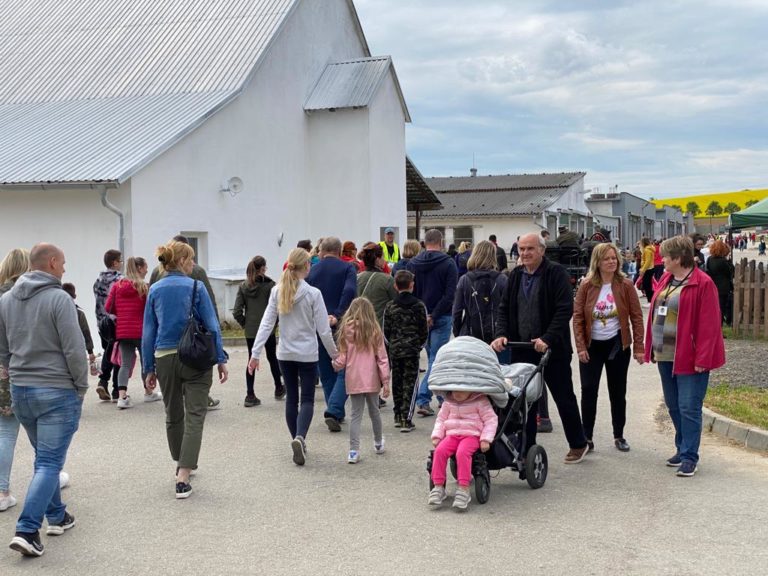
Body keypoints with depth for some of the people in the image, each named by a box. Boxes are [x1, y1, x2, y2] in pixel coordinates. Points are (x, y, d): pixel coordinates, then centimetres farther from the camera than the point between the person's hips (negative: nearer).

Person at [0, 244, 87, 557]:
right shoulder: (59, 299, -15)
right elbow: (74, 349, -16)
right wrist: (81, 386, -4)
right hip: (57, 392, -7)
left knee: (44, 458, 21)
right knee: (49, 463, -2)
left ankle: (57, 516, 29)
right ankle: (27, 530, -8)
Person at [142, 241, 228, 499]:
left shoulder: (155, 290, 5)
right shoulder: (196, 287, -6)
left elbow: (148, 332, 6)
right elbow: (212, 325, -8)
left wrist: (149, 369, 11)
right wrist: (221, 360, -2)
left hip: (165, 359, 4)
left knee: (173, 415, 20)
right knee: (194, 417, -3)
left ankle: (182, 465, 36)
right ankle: (183, 477, -13)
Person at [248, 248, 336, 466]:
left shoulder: (277, 291, -2)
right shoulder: (313, 293, -12)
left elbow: (266, 324, -3)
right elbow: (323, 330, -9)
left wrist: (255, 353, 1)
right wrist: (334, 354, 3)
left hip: (285, 354, 3)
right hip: (307, 354, -3)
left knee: (291, 397, 15)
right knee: (307, 399, 3)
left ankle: (297, 439, 21)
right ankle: (299, 437, -19)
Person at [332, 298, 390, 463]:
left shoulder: (346, 332, -3)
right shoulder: (375, 332, -4)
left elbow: (341, 359, 0)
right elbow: (382, 358, -3)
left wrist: (335, 364, 23)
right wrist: (385, 381, 2)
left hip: (353, 380, 0)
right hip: (372, 380, 0)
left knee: (356, 414, 5)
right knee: (374, 411, 18)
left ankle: (354, 451, -3)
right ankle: (378, 443, 35)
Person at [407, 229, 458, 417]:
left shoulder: (412, 264, 3)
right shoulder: (448, 264, -8)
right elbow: (450, 294, -15)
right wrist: (434, 315, -14)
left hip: (419, 317, 4)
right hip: (441, 318, -4)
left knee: (433, 357, 18)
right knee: (436, 358, -1)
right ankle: (422, 399, -10)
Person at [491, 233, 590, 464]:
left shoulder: (556, 273, -9)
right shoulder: (516, 275, 9)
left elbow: (565, 310, -16)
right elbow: (504, 308, 10)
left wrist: (547, 339, -26)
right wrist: (501, 334, -7)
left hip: (552, 350, -5)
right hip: (521, 349, 5)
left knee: (564, 398, 9)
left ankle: (578, 444, 26)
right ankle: (526, 449, 15)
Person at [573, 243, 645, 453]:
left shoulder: (626, 286, -4)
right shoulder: (586, 286, -4)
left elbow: (636, 317, -2)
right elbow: (577, 317, -4)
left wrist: (638, 347, -7)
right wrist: (580, 347, -11)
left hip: (617, 345, 0)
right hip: (592, 345, 0)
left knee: (618, 392, 10)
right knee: (588, 391, -1)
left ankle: (619, 436, 22)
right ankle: (587, 437, 8)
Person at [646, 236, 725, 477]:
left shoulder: (703, 283, -13)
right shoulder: (665, 280, 10)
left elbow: (709, 324, -16)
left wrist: (702, 358, -18)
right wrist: (652, 348, 10)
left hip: (689, 358, -8)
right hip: (665, 356, 8)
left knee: (689, 408, -4)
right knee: (674, 407, 16)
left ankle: (689, 457, 5)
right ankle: (683, 449, 29)